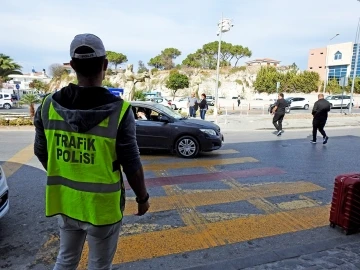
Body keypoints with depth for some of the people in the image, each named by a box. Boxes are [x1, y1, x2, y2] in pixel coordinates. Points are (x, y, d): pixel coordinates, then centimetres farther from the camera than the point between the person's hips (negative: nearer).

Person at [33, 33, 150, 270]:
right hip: (102, 205, -4)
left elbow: (41, 152, 5)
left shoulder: (49, 105, -6)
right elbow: (132, 165, -16)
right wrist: (142, 198, 0)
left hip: (65, 200, 5)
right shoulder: (118, 110, -21)